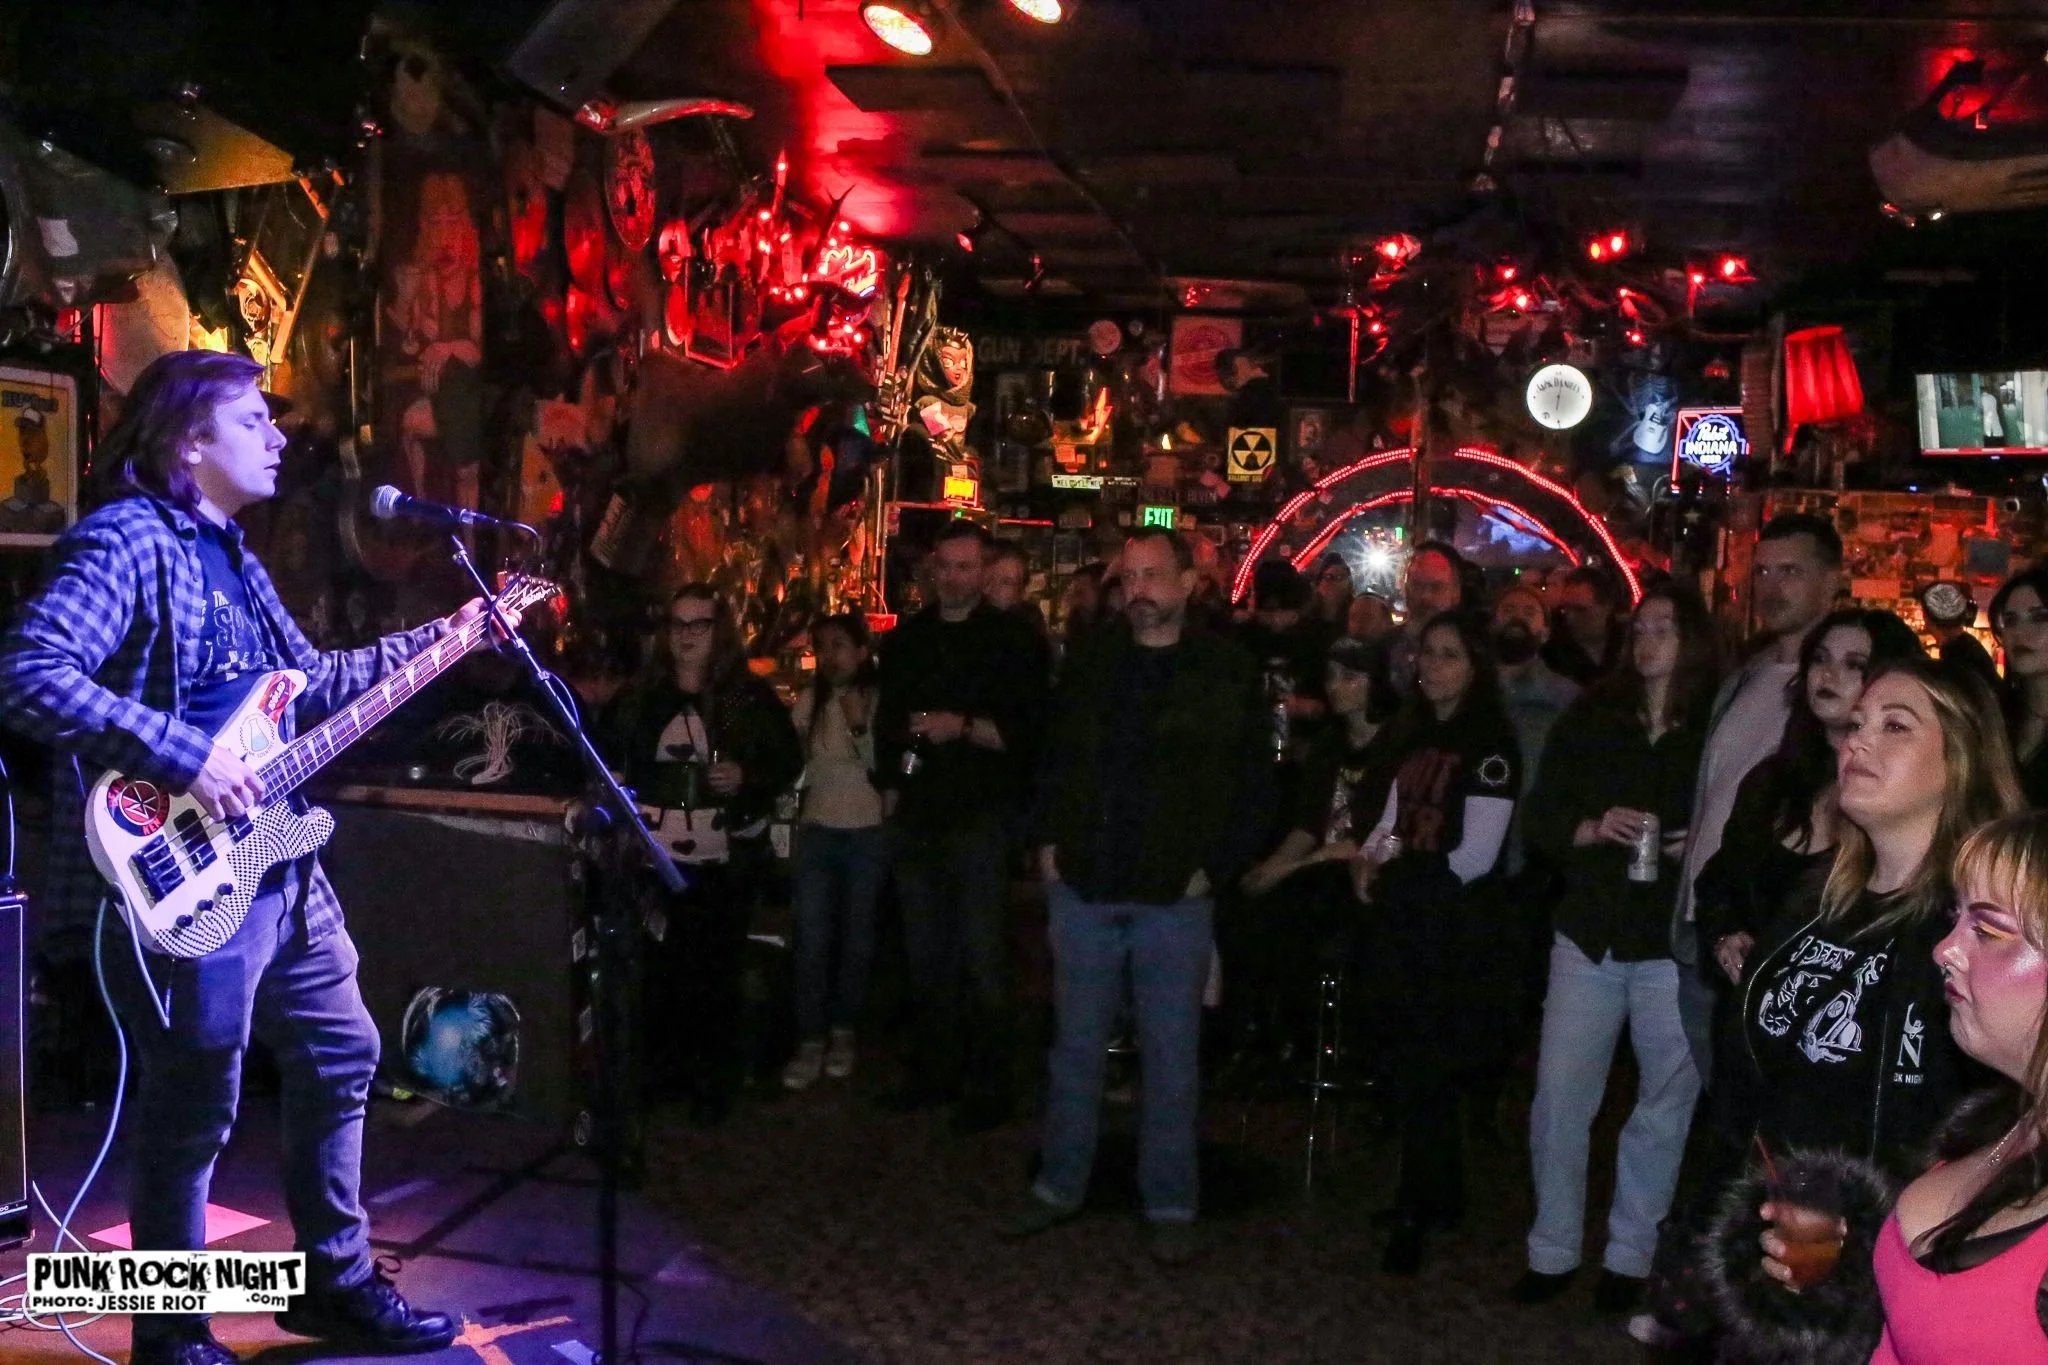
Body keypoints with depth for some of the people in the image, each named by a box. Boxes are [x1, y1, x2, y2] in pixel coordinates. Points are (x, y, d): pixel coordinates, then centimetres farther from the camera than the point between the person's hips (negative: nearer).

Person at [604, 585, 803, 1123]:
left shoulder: (750, 696, 1)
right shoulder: (640, 695, 9)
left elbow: (790, 760, 5)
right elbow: (609, 758, 20)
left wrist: (747, 777, -12)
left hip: (725, 861, -2)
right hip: (654, 857, 2)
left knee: (715, 972, 2)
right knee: (656, 968, 0)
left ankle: (713, 1083, 14)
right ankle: (656, 1072, 15)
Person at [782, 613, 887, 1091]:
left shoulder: (879, 701, -6)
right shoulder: (810, 701, 4)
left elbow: (884, 770, -12)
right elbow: (794, 766, 13)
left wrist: (861, 727, -24)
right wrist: (789, 829, 10)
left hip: (868, 835, -2)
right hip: (817, 831, 2)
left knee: (856, 937, 7)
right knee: (811, 940, -5)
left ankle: (843, 1033, 20)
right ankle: (810, 1042, -2)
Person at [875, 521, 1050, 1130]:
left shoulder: (1012, 638, -3)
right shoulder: (907, 638, 13)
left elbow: (1030, 728, -9)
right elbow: (887, 718, 20)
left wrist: (965, 728, -20)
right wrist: (890, 787, 14)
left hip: (981, 816, -5)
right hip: (918, 815, 5)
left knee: (982, 957, -2)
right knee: (925, 953, 12)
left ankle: (989, 1086, 6)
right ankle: (934, 1071, 23)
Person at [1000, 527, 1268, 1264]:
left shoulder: (1228, 672, -3)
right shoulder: (1091, 663, 7)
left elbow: (1251, 781, -1)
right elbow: (1056, 759, 16)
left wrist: (1216, 865, -7)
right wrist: (1050, 840, 6)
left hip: (1174, 897, -3)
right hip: (1083, 888, 3)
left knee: (1171, 1055, 5)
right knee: (1076, 1044, 12)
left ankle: (1170, 1207, 16)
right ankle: (1059, 1185, 25)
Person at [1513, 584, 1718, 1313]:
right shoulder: (1591, 718, 8)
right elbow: (1541, 817, 7)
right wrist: (1593, 829, -11)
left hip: (1674, 947, -2)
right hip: (1590, 933, 2)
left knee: (1665, 1102, 6)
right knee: (1559, 1096, 1)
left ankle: (1630, 1253, 21)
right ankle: (1553, 1248, 16)